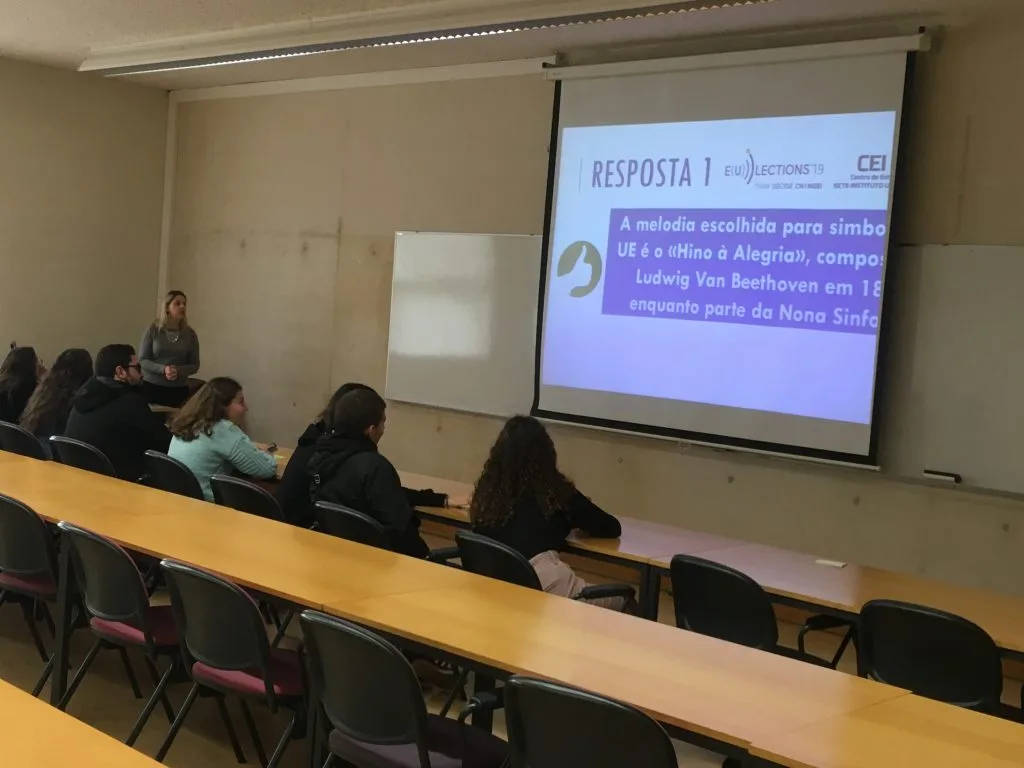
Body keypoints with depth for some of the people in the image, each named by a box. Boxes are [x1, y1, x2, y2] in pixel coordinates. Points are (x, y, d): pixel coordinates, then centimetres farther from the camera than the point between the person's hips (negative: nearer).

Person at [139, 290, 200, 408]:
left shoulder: (190, 334, 2)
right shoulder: (153, 330, -1)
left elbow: (194, 365, 5)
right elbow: (142, 360, -2)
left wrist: (178, 371, -14)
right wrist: (163, 369, -18)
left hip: (179, 390, 1)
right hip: (152, 387, -1)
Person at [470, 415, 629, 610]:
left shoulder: (487, 489, 14)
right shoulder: (555, 491, 7)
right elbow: (613, 528, 17)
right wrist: (574, 519, 38)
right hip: (542, 587, -4)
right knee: (622, 600, 21)